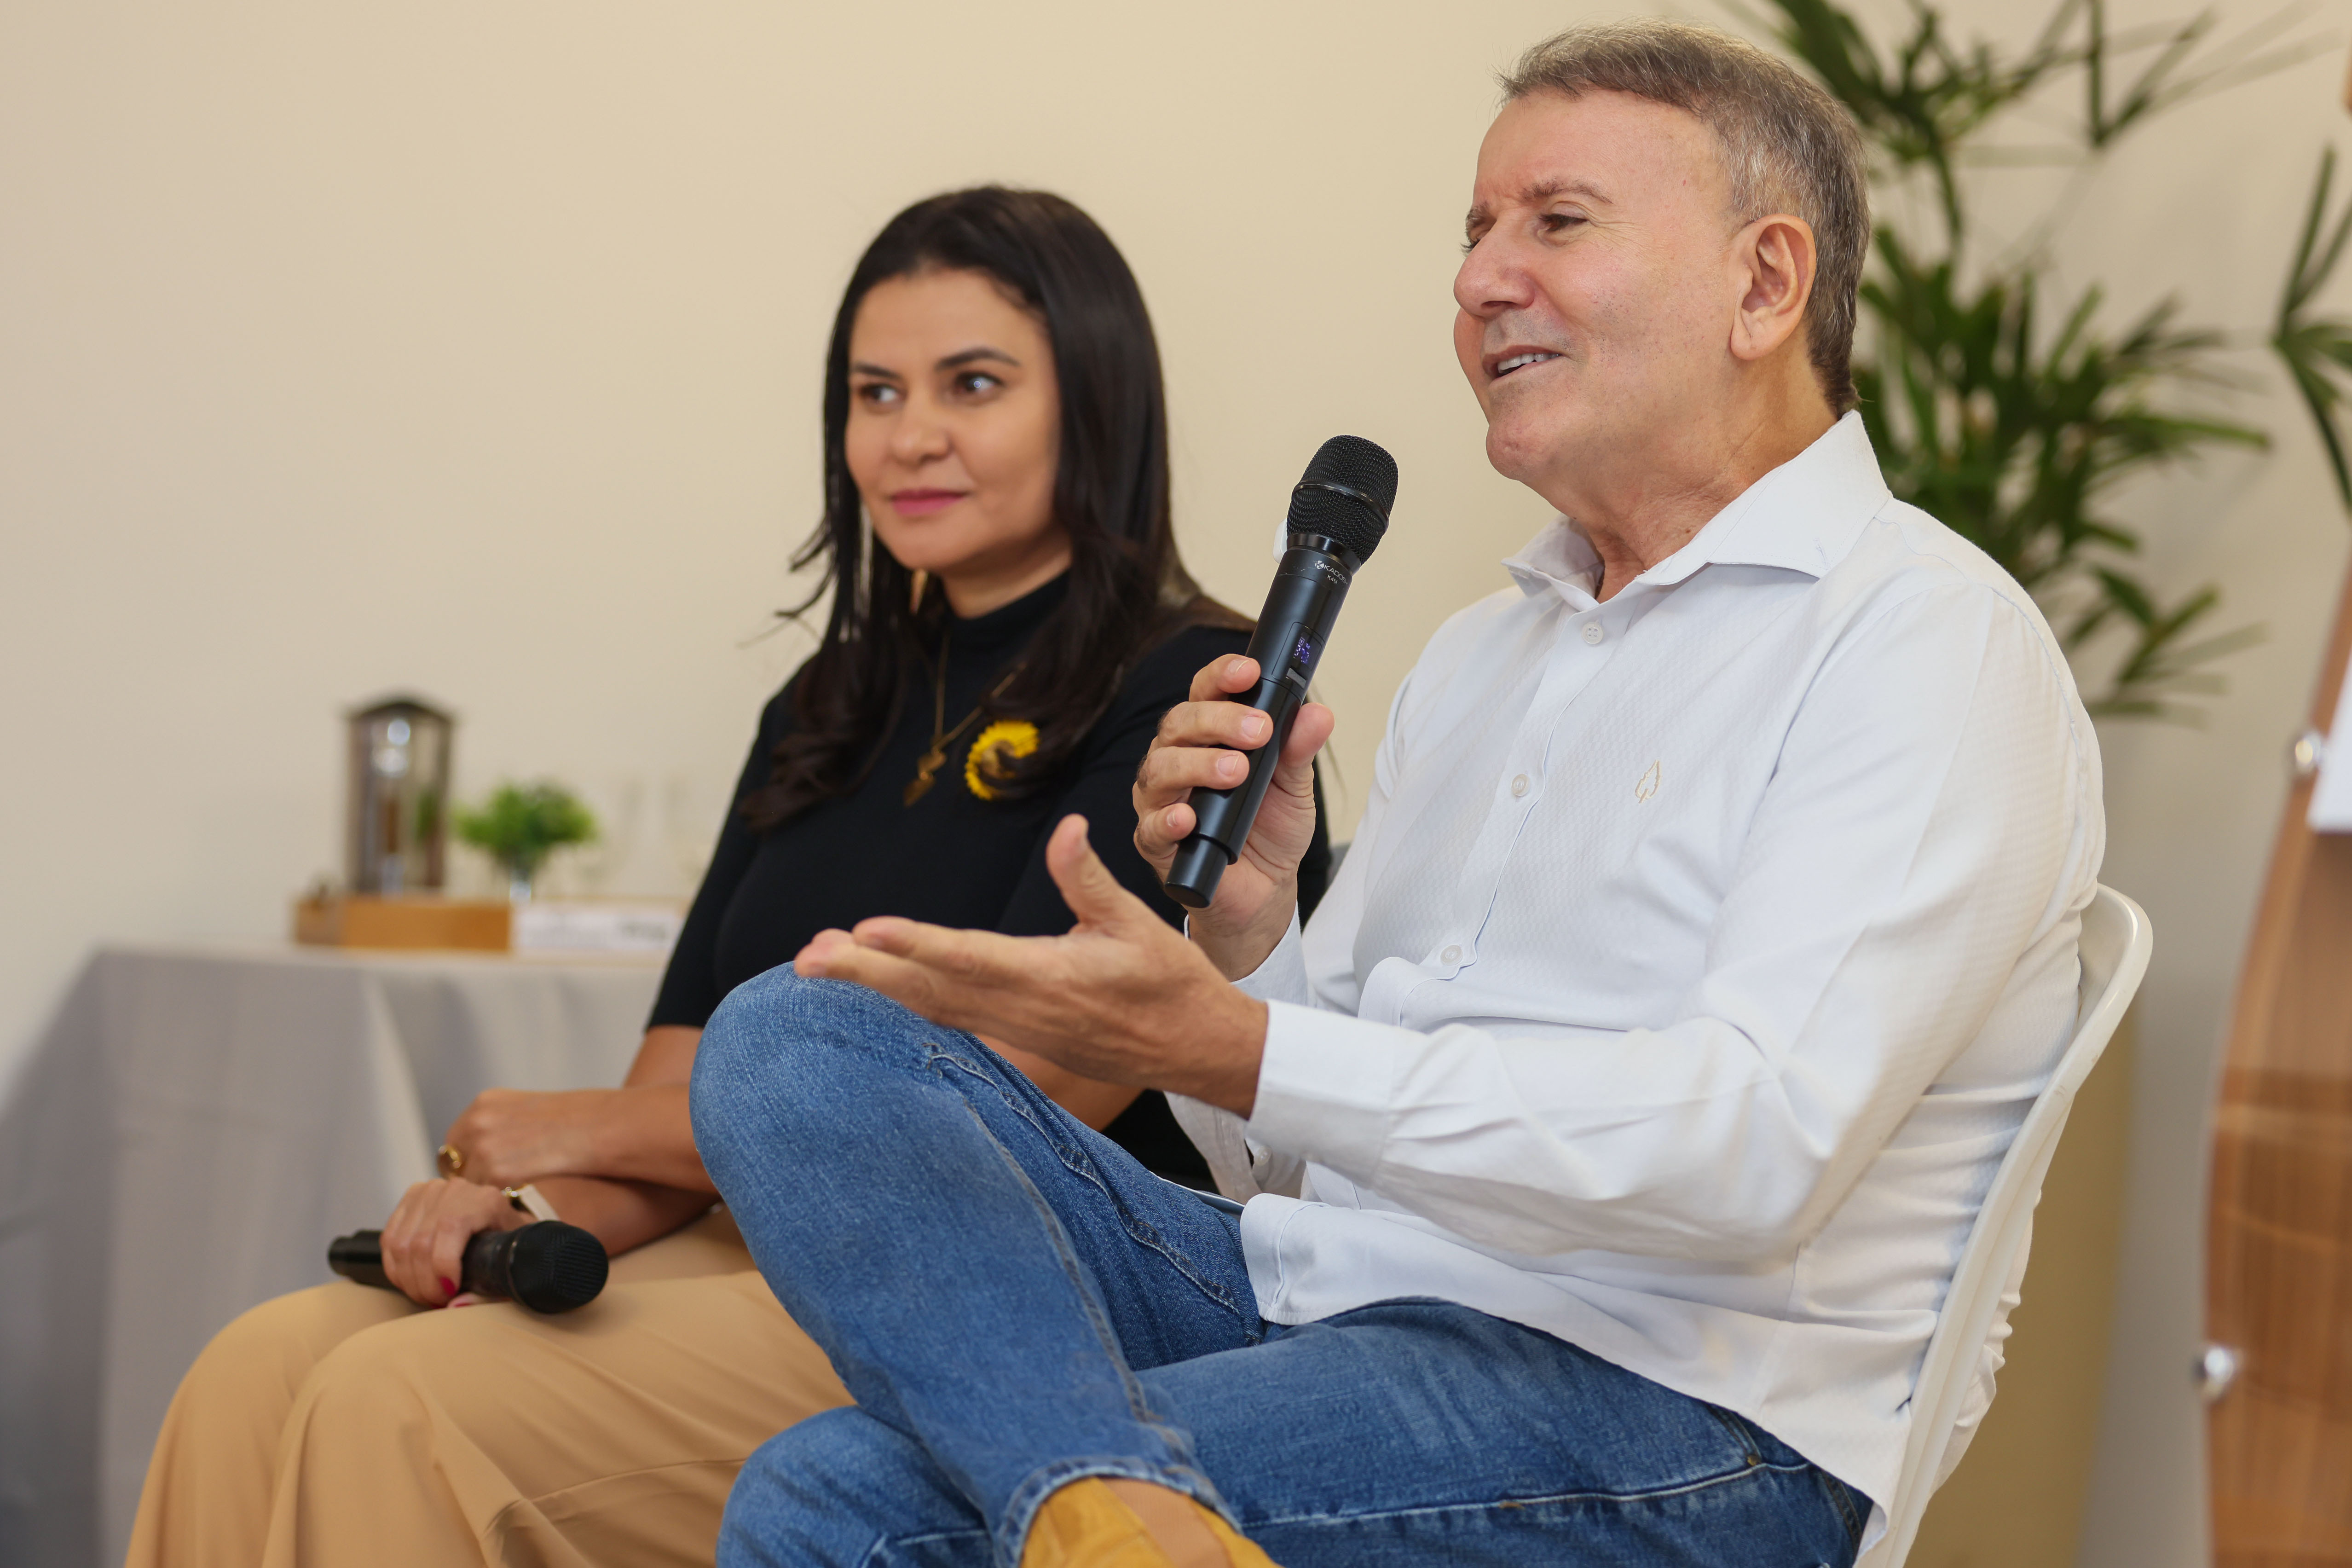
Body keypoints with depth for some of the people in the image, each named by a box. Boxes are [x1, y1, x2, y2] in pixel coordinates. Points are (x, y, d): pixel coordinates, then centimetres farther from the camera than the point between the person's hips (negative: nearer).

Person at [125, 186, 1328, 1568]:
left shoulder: (1192, 695, -6)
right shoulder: (826, 714, 20)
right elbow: (690, 1071, 14)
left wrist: (580, 1130, -3)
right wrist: (531, 1205, -11)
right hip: (757, 1261, 7)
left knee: (411, 1407, -25)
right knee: (266, 1369, -15)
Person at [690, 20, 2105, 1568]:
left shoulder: (1929, 640, -6)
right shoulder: (1480, 654, 21)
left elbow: (1753, 1149, -21)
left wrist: (1238, 1050, -26)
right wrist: (1242, 932, -2)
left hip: (1660, 1404, -9)